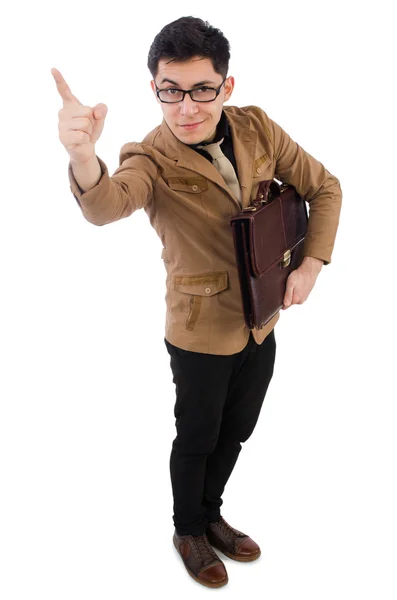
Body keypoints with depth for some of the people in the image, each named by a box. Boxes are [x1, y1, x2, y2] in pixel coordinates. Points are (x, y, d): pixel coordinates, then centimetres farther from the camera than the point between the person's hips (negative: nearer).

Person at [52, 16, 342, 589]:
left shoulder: (258, 129, -8)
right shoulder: (152, 159, -20)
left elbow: (324, 188, 2)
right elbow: (108, 204, -43)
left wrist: (311, 265, -8)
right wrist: (83, 155, -64)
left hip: (261, 324, 5)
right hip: (202, 335, -5)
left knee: (235, 432, 23)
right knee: (197, 439, 15)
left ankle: (211, 514, 49)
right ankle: (188, 531, 43)